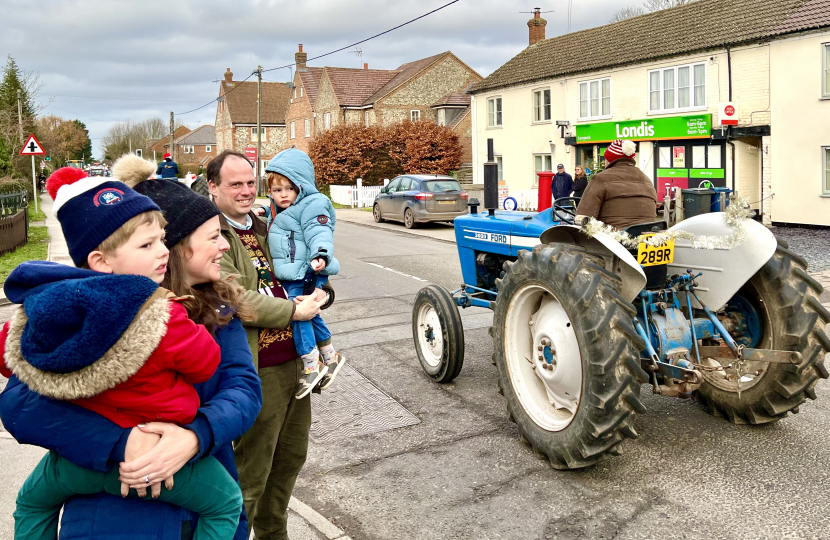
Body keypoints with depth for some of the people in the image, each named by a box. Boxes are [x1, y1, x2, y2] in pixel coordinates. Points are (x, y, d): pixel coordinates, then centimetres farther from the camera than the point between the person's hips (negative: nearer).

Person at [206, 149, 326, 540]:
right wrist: (295, 311, -17)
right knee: (251, 474, 4)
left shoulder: (262, 229, 14)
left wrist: (317, 294, 5)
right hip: (255, 372, -8)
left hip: (293, 361, 9)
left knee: (291, 457, 22)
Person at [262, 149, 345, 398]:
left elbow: (319, 233, -24)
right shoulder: (277, 211, 16)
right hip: (290, 276, 10)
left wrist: (320, 256, -40)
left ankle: (312, 365, -4)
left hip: (305, 274, -10)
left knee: (298, 313, -12)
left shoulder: (312, 205, -12)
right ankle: (330, 356, 29)